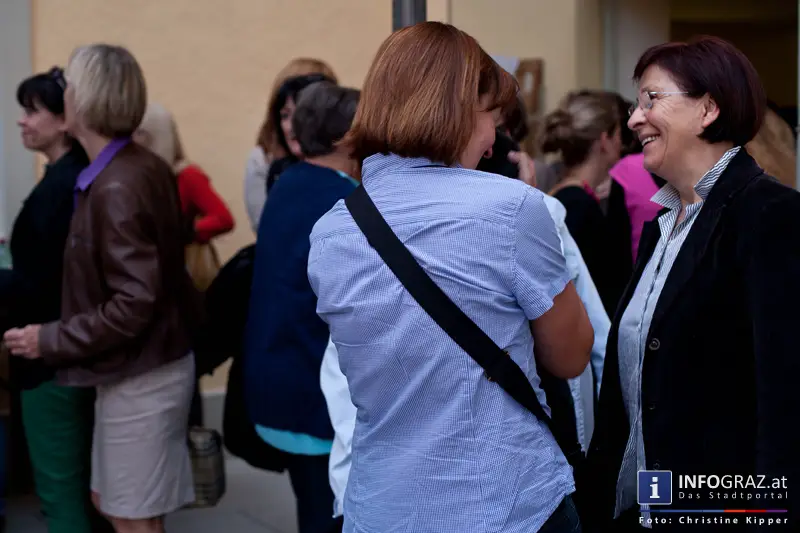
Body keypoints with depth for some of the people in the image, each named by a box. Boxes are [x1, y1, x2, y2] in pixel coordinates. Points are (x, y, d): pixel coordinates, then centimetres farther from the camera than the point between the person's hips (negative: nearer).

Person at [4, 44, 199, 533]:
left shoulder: (116, 189, -25)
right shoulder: (143, 167, 4)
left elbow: (134, 305, -26)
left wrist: (51, 340, -16)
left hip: (141, 376, -9)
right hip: (139, 367, 9)